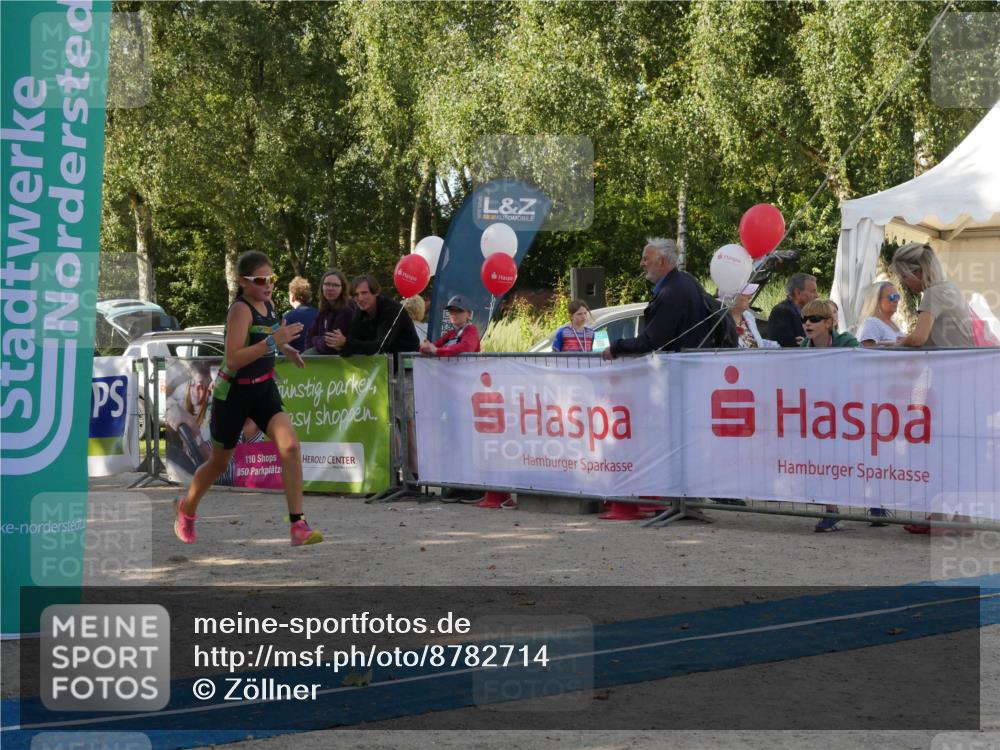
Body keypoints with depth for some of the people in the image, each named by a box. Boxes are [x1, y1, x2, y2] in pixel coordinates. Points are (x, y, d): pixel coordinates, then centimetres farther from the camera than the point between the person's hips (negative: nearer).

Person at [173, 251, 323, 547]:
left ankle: (298, 526, -17)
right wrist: (273, 340, -37)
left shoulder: (268, 305, 2)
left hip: (264, 388, 5)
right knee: (220, 461, 13)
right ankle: (186, 507, 42)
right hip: (234, 391, -5)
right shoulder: (240, 310, -20)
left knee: (290, 446, -17)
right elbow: (233, 359, -32)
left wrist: (286, 348, 11)